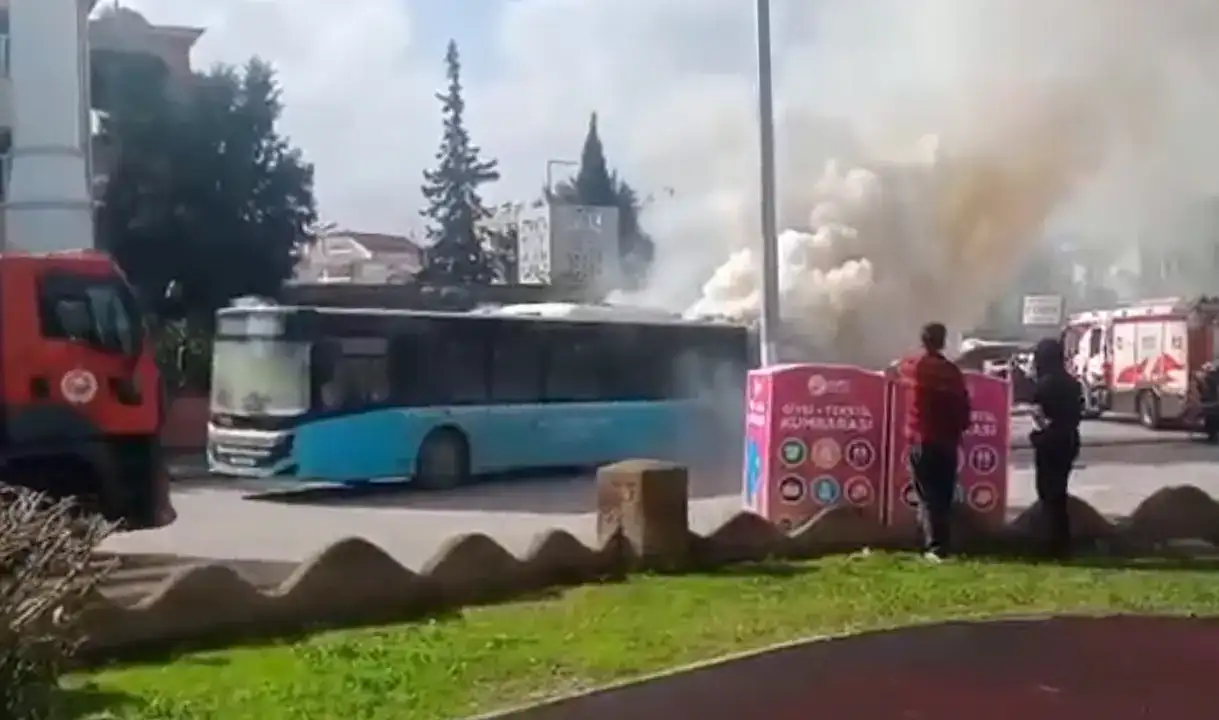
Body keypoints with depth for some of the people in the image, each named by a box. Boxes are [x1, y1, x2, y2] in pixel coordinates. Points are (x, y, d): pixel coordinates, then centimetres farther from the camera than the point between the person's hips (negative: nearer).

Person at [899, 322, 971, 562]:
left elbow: (900, 371, 22)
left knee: (927, 496, -2)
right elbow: (963, 406, -1)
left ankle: (934, 547, -12)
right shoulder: (952, 370, -3)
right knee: (944, 497, 11)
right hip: (947, 441, 1)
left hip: (921, 440, -1)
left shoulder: (911, 367, -3)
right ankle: (942, 545, 15)